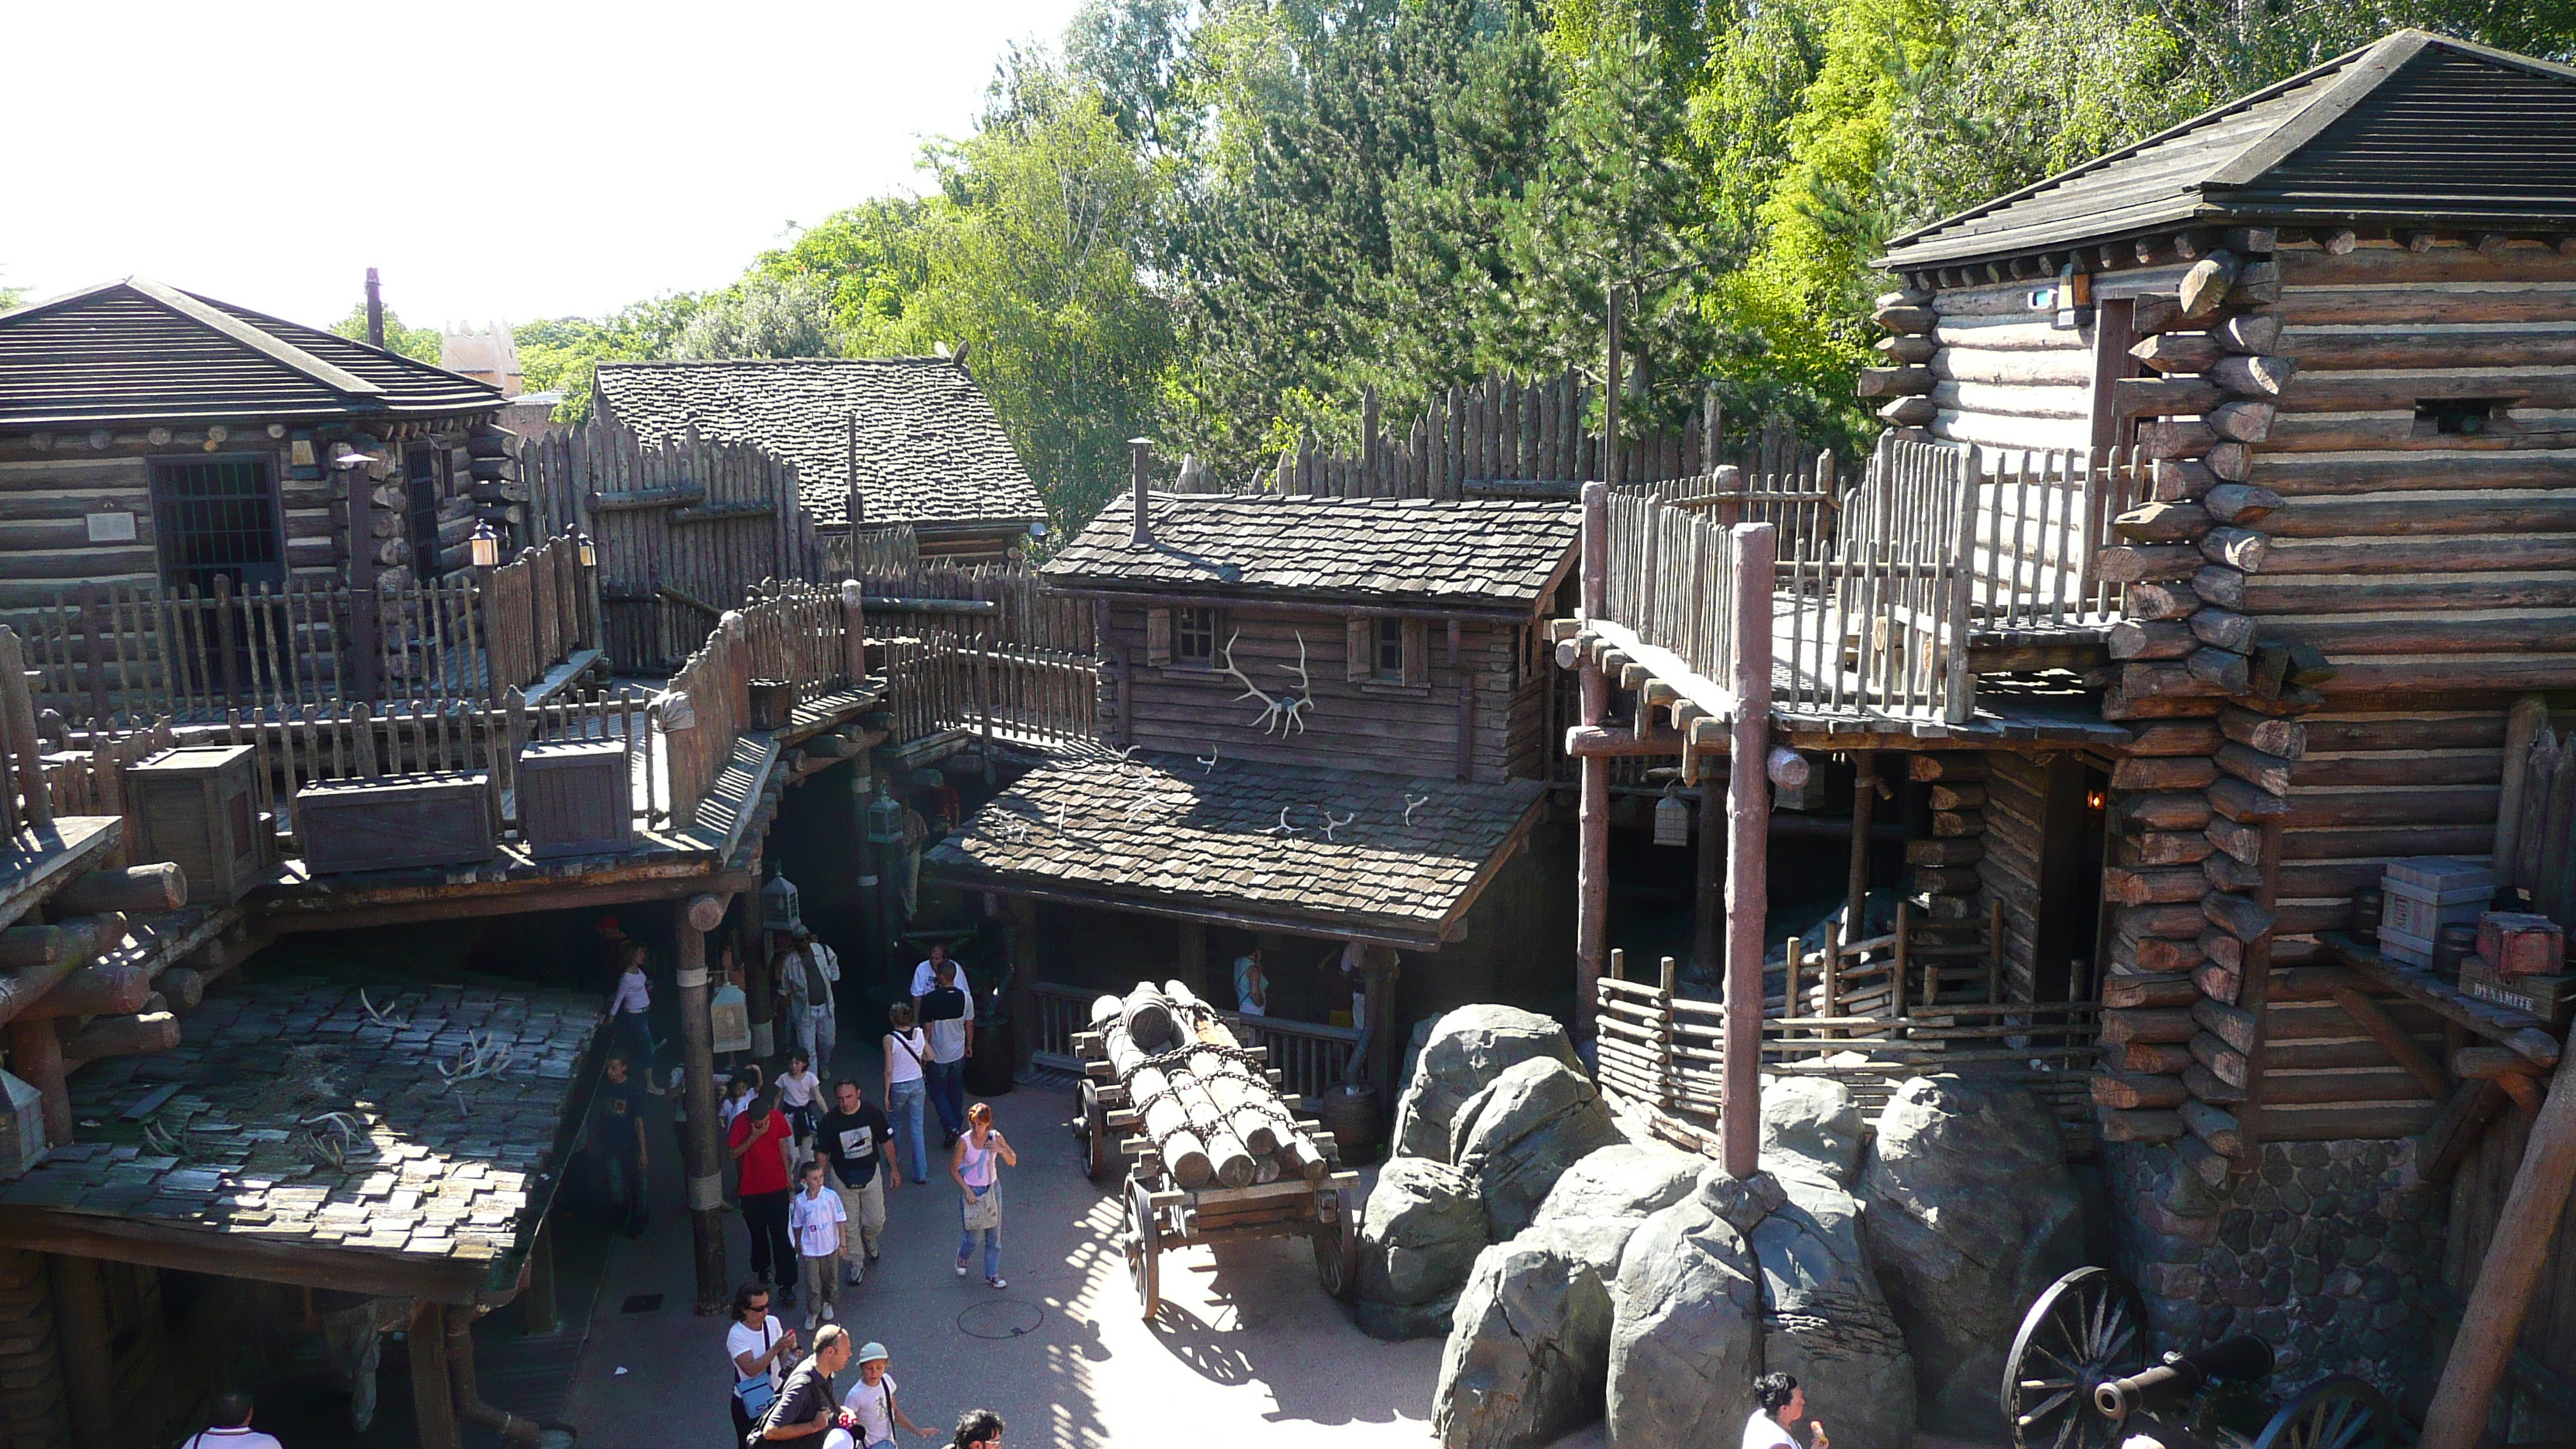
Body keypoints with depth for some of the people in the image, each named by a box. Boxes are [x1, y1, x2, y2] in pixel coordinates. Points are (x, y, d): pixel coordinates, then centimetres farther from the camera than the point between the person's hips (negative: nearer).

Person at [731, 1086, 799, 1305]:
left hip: (777, 1186, 0)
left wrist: (788, 1176, 12)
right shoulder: (740, 1122, -15)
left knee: (781, 1236, -4)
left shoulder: (778, 1119, -9)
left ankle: (786, 1285, -2)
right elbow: (733, 1154, -12)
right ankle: (762, 1269, 41)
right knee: (758, 1234, 17)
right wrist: (753, 1138, -26)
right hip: (751, 1188, 0)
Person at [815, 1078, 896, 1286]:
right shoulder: (829, 1121, -17)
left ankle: (868, 1240, 44)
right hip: (843, 1180, -1)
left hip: (871, 1174, 1)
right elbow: (822, 1153, -7)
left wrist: (894, 1169, 5)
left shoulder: (872, 1113, -14)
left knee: (876, 1221, 9)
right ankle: (857, 1264, 26)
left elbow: (886, 1142, -1)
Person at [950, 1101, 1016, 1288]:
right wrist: (967, 1190, -15)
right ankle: (962, 1258, 40)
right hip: (971, 1191, -3)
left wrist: (1002, 1150, -22)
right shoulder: (964, 1141, -17)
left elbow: (1013, 1162, -2)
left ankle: (991, 1276, 20)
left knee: (994, 1236, 6)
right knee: (972, 1236, 6)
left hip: (992, 1189, 3)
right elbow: (954, 1169, -9)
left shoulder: (995, 1137, -9)